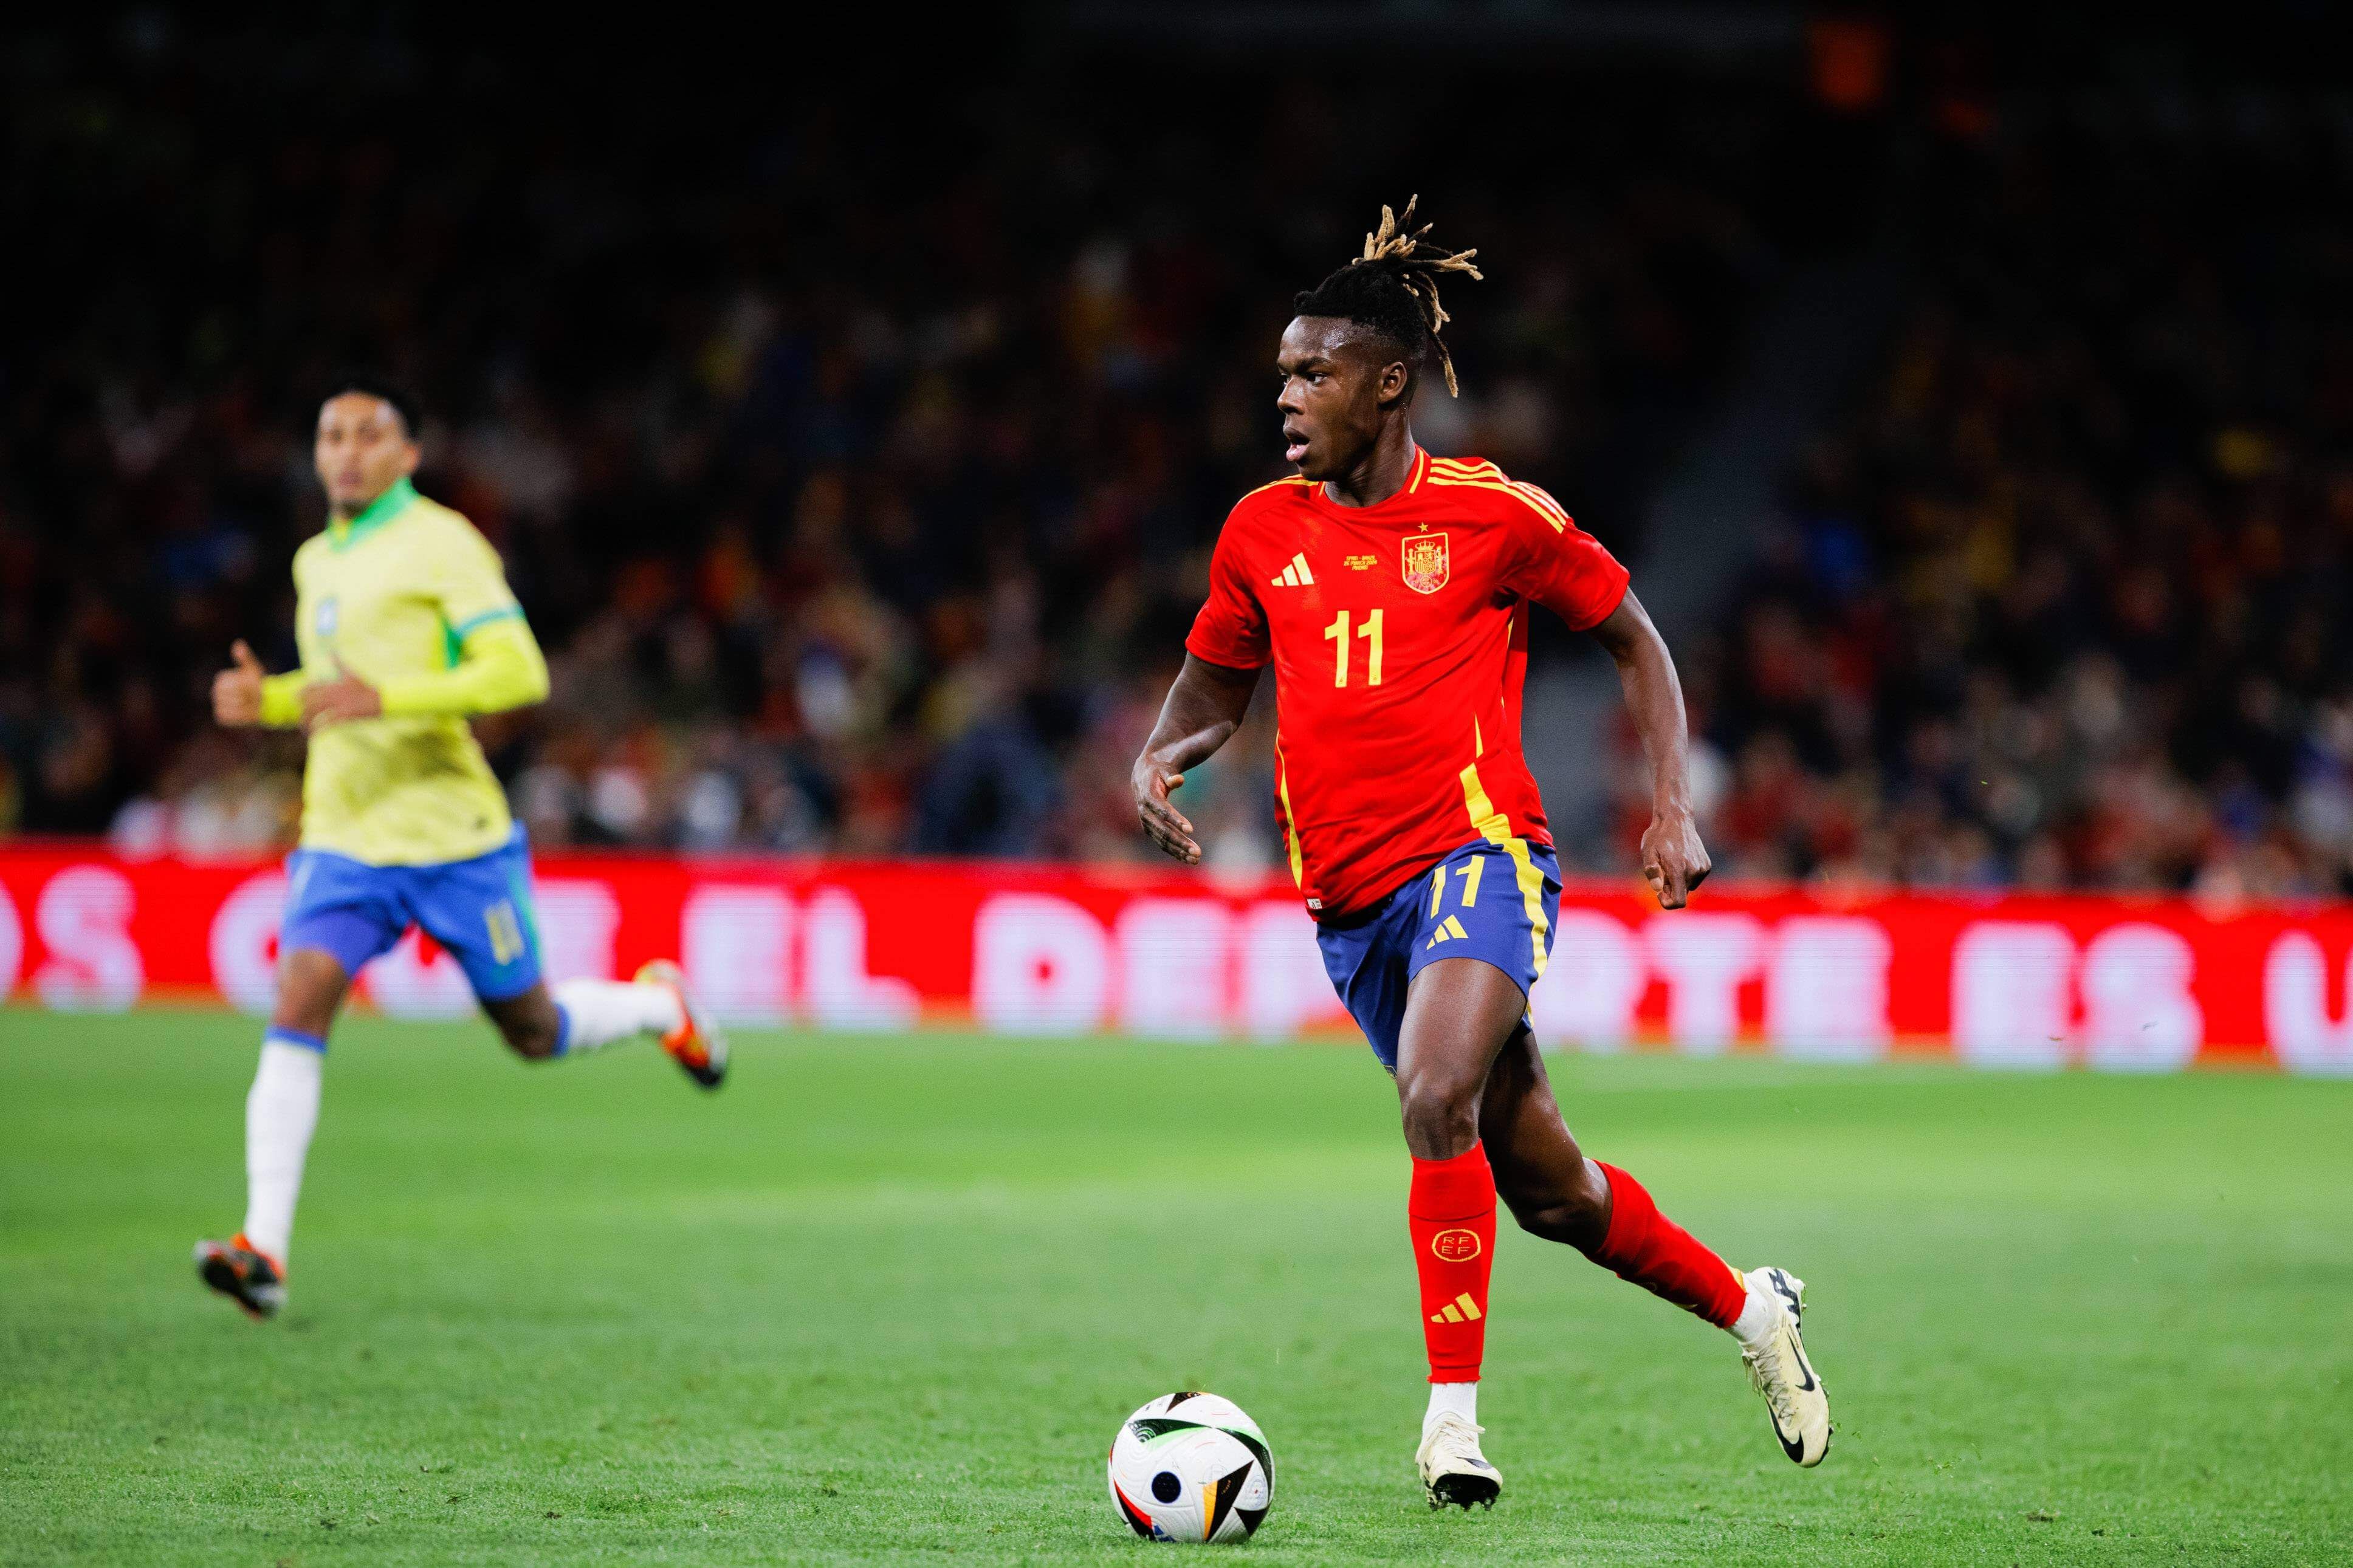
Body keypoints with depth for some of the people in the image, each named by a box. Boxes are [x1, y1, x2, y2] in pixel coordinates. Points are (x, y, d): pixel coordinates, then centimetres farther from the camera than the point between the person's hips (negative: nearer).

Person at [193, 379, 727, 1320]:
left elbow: (520, 672, -18)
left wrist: (384, 697, -28)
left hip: (452, 833, -5)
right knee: (297, 1006, -17)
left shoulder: (440, 544, -8)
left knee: (535, 1033, 8)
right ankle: (263, 1250, -23)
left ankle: (660, 1006, 42)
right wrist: (266, 700, 7)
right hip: (342, 843, 5)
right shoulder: (316, 562, 14)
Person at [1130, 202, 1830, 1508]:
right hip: (1348, 900, 5)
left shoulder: (1494, 515, -3)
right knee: (1542, 1183, 10)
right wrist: (1158, 760, -1)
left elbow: (1632, 639, 9)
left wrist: (1671, 807, 0)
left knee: (1437, 1101, -30)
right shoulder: (1261, 532, 8)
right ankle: (1749, 1309, 33)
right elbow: (1215, 682, 21)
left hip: (1477, 855, -5)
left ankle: (1452, 1417, -23)